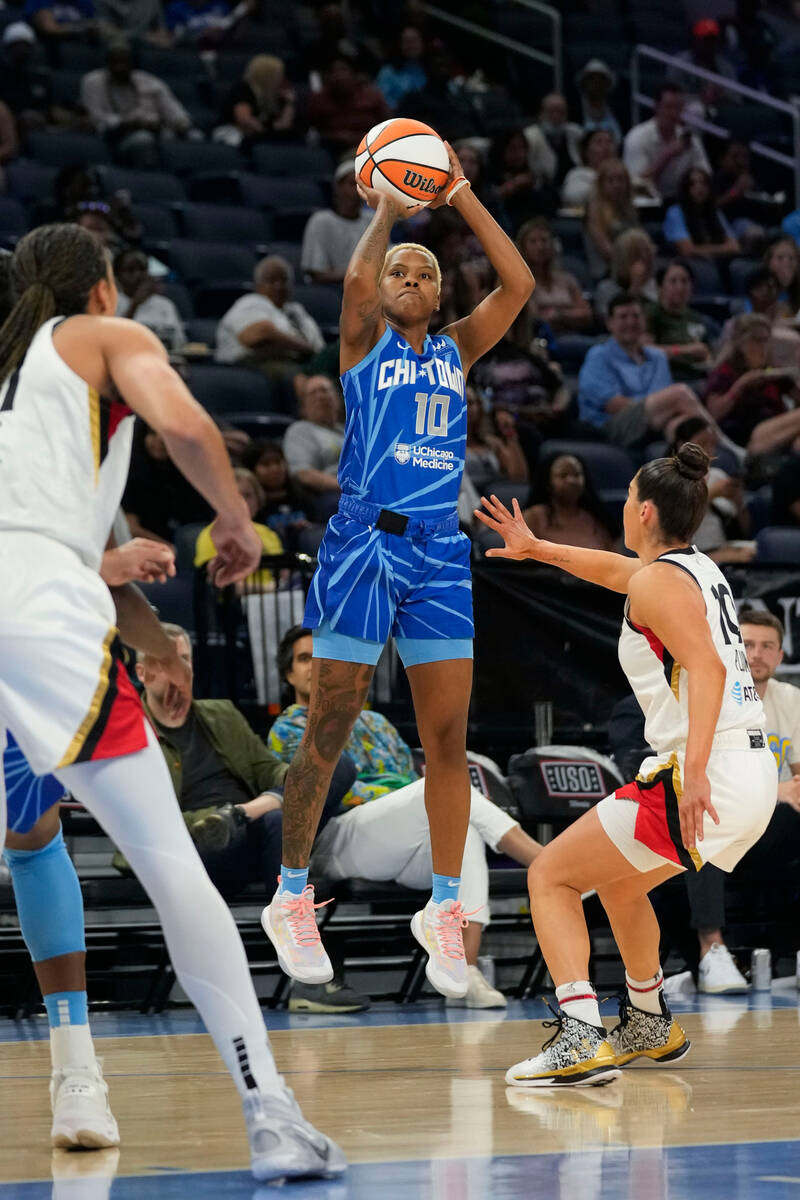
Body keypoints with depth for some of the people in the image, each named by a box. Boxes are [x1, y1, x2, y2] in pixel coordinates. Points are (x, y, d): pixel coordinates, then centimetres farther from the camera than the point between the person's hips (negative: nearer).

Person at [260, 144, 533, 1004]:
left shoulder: (455, 351, 15)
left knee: (447, 735, 1)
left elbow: (518, 283, 3)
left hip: (440, 551, 4)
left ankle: (443, 909, 9)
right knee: (329, 728, -1)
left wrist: (460, 196, 1)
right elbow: (356, 277, -16)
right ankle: (292, 897, 10)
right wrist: (386, 210, -4)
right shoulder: (365, 341, 6)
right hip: (364, 539, -4)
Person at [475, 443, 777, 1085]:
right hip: (757, 776, 9)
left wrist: (695, 767, -35)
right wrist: (536, 548, 52)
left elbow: (707, 667, -24)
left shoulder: (657, 581, -9)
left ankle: (582, 1038, -16)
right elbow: (615, 570, 40)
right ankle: (649, 1026, 44)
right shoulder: (699, 568, 19)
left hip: (708, 780, -9)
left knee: (551, 877, -1)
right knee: (618, 881, 31)